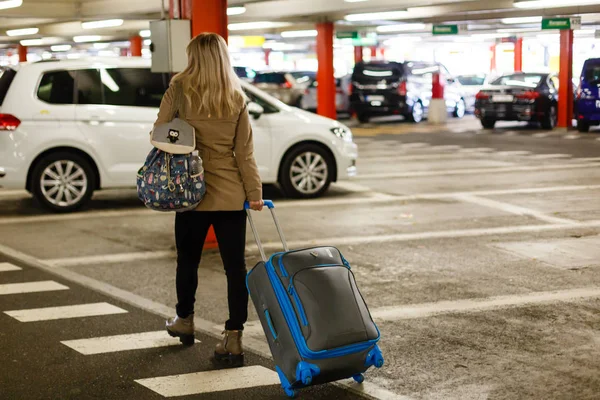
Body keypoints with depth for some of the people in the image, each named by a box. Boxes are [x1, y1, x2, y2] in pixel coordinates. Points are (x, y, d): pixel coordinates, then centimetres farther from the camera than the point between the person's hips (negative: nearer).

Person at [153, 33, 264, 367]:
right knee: (235, 265, 2)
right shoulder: (237, 98, -1)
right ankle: (234, 337, -1)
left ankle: (185, 320, 36)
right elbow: (244, 152, -2)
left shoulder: (179, 92, -5)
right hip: (232, 194, 1)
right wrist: (255, 193, 2)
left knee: (188, 259, 18)